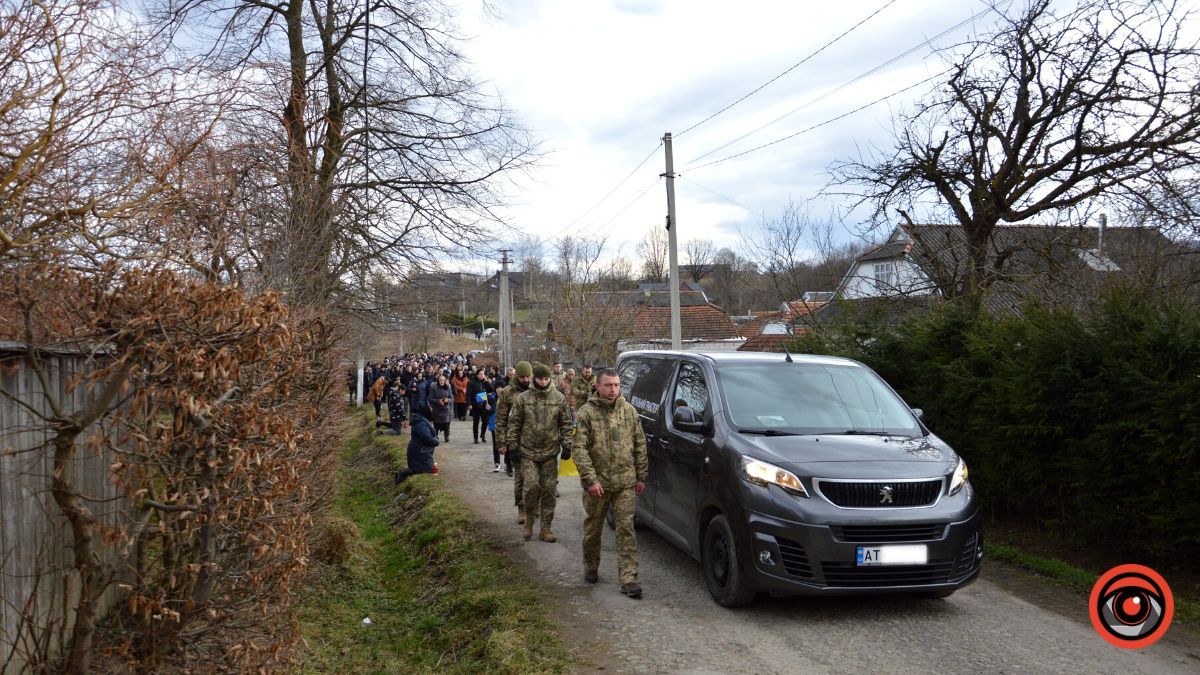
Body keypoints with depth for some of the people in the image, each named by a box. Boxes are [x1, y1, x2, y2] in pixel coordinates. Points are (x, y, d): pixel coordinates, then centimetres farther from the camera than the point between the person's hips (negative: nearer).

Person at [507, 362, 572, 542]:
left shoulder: (559, 399, 2)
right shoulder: (523, 398, -2)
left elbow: (566, 424, 8)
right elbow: (514, 423, 3)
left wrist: (567, 445, 2)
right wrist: (513, 445, 0)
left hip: (550, 453, 2)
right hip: (528, 452, -2)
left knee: (549, 490, 4)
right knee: (532, 486, -12)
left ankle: (545, 528, 13)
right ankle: (529, 520, 12)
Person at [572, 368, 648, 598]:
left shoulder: (629, 411, 5)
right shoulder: (586, 413, -6)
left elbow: (640, 445, 10)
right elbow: (579, 449, -11)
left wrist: (641, 476, 7)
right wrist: (590, 479, -18)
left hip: (625, 483, 2)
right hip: (597, 483, -2)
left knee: (626, 529, -2)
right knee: (593, 528, 14)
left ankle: (628, 578, 0)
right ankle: (591, 568, 34)